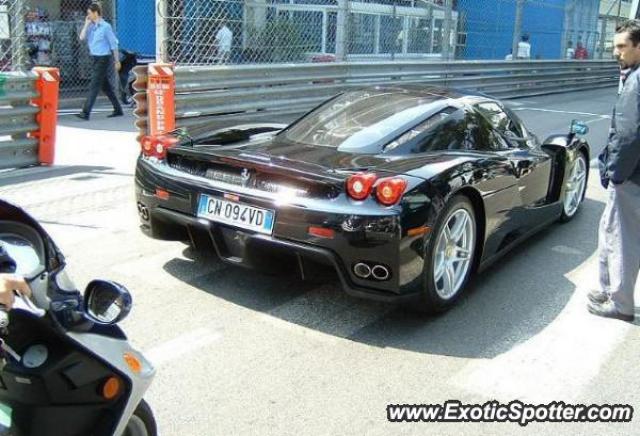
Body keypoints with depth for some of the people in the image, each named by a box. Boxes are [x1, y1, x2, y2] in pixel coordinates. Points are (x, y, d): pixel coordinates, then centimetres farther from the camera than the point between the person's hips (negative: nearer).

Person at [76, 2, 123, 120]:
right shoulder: (91, 27, 10)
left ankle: (86, 113, -11)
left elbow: (113, 44, -8)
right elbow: (82, 37, 1)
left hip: (104, 59, -8)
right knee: (105, 86, 12)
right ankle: (118, 110, 22)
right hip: (95, 58, 8)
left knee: (94, 86, -10)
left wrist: (117, 61, -8)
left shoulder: (105, 27, -10)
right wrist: (86, 24, -2)